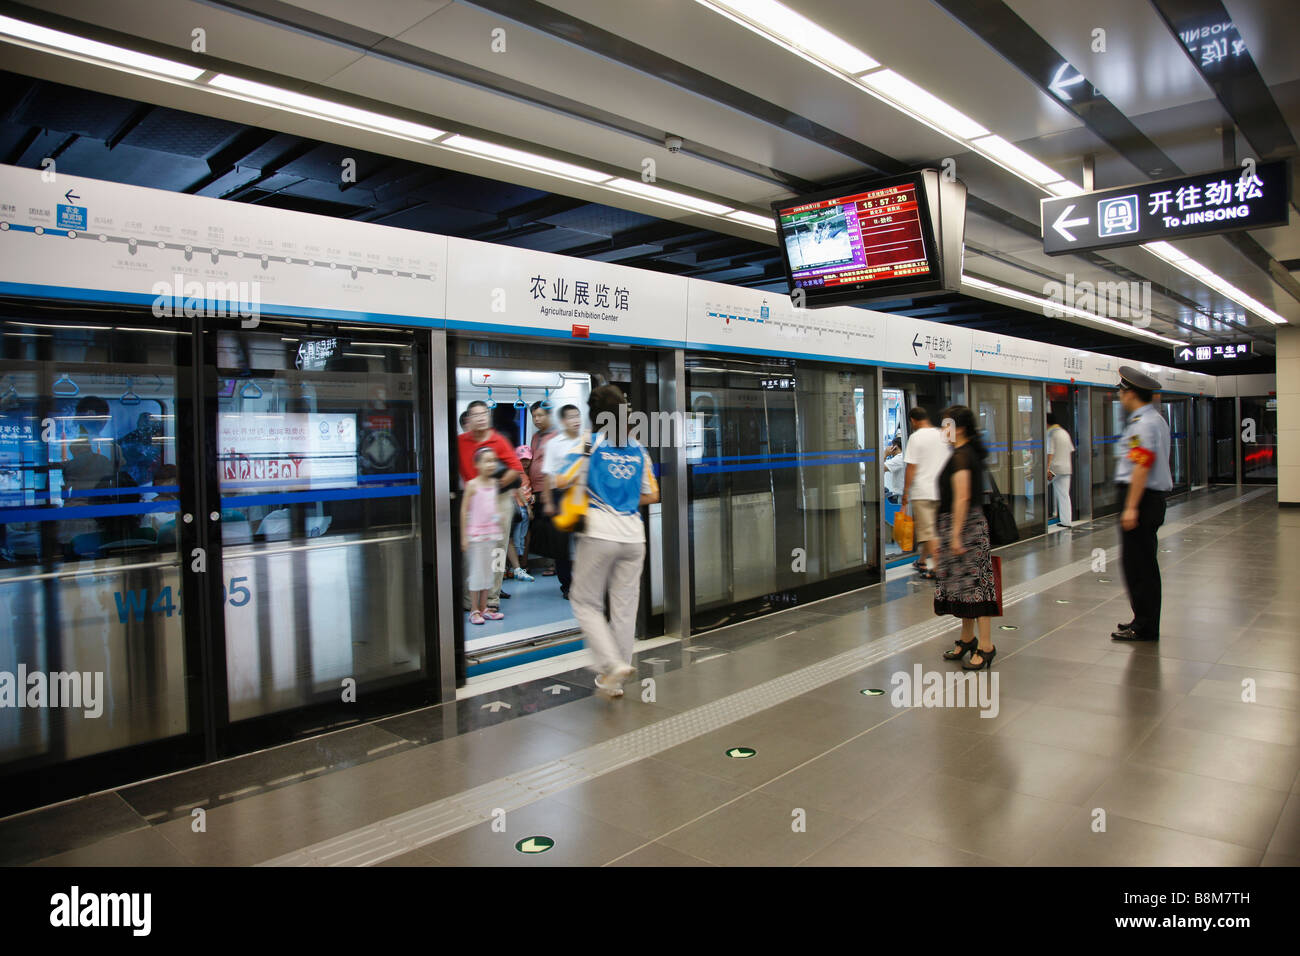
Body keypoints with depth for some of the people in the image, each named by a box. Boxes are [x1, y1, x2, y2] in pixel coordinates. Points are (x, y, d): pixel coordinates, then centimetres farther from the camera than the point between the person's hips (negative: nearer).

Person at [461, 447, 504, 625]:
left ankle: (483, 608, 18)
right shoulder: (472, 485, -10)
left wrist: (498, 533, 17)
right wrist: (464, 536, -11)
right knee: (476, 571, -1)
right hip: (476, 534, -6)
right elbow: (464, 511, -9)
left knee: (488, 570, 10)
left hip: (491, 534, 6)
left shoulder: (495, 484, 7)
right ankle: (474, 610, 7)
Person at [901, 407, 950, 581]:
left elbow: (911, 468, -13)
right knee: (933, 528, 17)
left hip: (922, 492, -7)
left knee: (927, 531, -3)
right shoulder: (942, 435, 9)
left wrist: (905, 492, -7)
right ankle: (922, 562, 28)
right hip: (941, 490, 7)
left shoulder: (916, 437, -11)